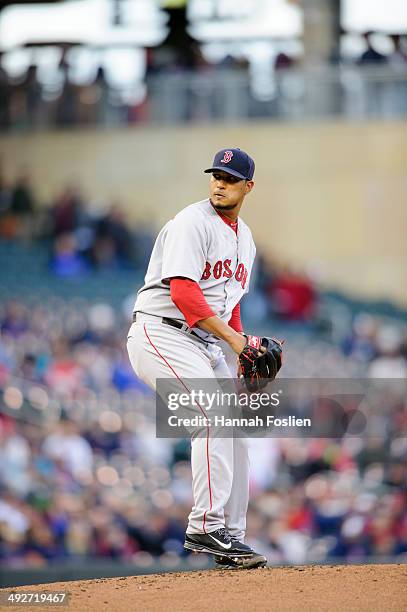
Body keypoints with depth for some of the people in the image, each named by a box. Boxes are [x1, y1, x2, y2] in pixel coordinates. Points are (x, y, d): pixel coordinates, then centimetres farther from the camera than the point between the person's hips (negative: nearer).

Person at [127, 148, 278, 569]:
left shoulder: (243, 238, 17)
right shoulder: (193, 223, -12)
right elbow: (183, 290, -23)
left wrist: (245, 351, 8)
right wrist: (232, 337, -26)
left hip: (203, 343, 9)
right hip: (159, 333, -9)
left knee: (235, 428, 7)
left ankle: (230, 536, 14)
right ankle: (205, 526, -25)